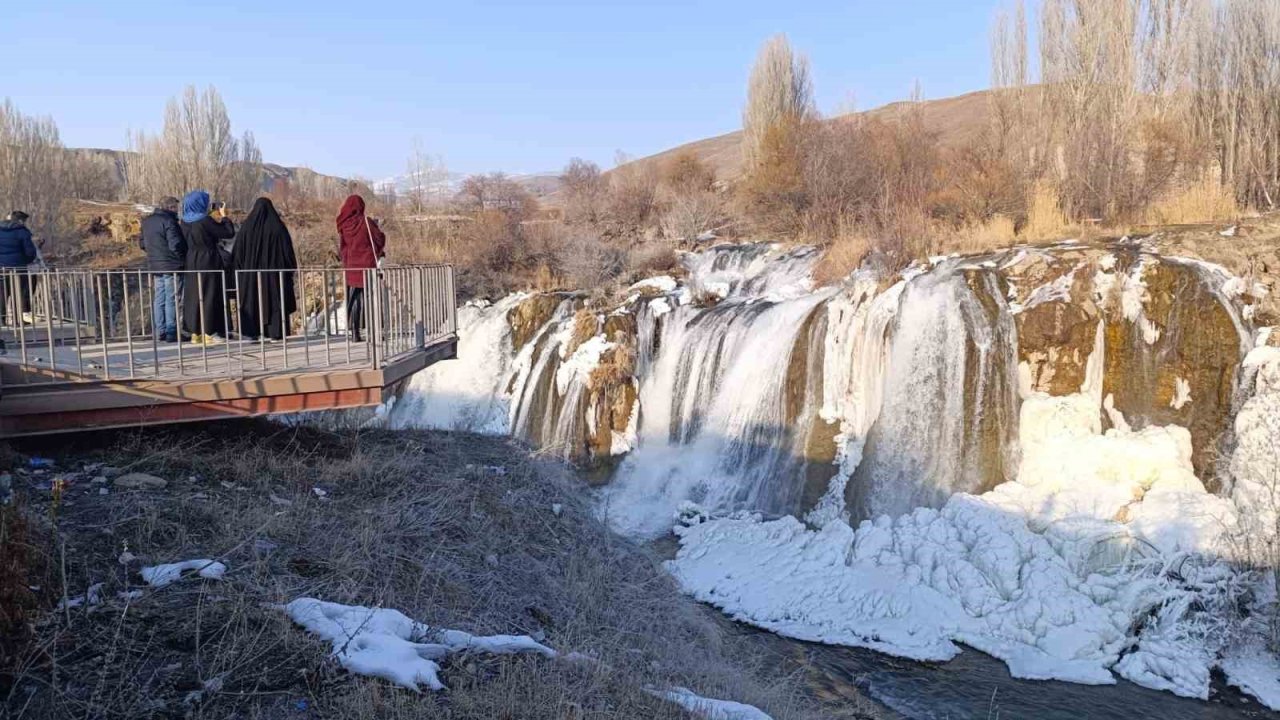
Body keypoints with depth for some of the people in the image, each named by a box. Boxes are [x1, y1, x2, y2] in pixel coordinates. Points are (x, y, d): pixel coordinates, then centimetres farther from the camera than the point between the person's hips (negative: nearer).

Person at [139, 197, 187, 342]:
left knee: (159, 299, 12)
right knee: (172, 300, -4)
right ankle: (171, 333, -3)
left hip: (155, 266, 8)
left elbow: (143, 244, 17)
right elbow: (175, 245, -20)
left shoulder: (147, 222, 12)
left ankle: (160, 331, 15)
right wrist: (183, 257, -6)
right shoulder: (168, 221, -16)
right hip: (172, 267, -8)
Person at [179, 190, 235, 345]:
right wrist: (224, 217, 2)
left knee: (193, 296, 12)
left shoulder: (184, 222, 3)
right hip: (209, 262, -6)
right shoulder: (206, 221, -17)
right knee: (209, 296, 0)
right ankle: (208, 333, 2)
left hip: (192, 263, 7)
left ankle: (195, 333, 16)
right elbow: (229, 233, -13)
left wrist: (216, 221, 22)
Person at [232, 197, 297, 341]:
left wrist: (238, 270, 9)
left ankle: (251, 332, 4)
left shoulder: (247, 227, 0)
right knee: (275, 300, 3)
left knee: (251, 300, 8)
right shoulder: (278, 227, -4)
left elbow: (237, 251, 1)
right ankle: (275, 332, -1)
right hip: (274, 270, -1)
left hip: (250, 271, 1)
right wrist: (291, 269, 5)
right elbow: (288, 250, -3)